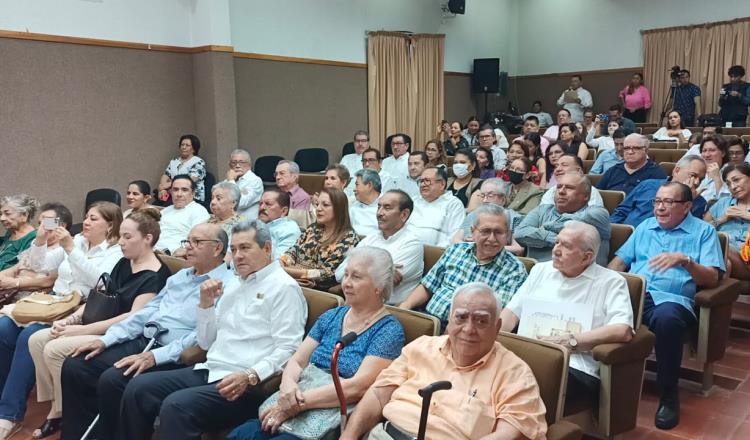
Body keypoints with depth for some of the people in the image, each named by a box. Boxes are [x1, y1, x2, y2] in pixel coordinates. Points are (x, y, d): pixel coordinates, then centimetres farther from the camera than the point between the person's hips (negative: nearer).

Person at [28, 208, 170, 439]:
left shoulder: (155, 275, -16)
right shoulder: (123, 264, 12)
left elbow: (134, 318, -22)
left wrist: (82, 330, -21)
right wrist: (70, 319, -2)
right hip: (97, 326, 9)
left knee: (55, 349, -21)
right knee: (37, 340, -3)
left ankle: (61, 412, 0)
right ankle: (56, 406, 4)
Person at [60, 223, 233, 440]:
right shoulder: (180, 276, 19)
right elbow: (147, 312, 17)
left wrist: (154, 357, -24)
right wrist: (105, 340, 7)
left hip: (172, 357, -9)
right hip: (141, 341, 9)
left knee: (112, 380, -27)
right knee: (74, 366, 0)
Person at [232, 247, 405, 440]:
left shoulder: (389, 330, -7)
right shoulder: (331, 317, 13)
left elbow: (358, 387, -17)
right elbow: (297, 361, 9)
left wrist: (300, 402, -20)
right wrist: (288, 383, -14)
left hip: (337, 423, -5)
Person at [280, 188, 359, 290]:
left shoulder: (348, 238, -6)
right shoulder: (313, 228, 15)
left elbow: (328, 273, -12)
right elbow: (293, 251, 10)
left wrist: (289, 271, -17)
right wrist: (279, 263, -12)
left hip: (318, 289, -6)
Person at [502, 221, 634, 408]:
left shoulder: (611, 282, 6)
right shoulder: (541, 269, 22)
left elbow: (623, 331, -8)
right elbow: (512, 312, 19)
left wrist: (569, 340, -13)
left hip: (573, 366, -4)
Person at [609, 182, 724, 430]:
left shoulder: (703, 231, 12)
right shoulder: (645, 226, 25)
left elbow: (712, 279, 1)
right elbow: (621, 260, 20)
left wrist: (684, 260, -17)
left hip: (671, 299, -3)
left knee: (667, 318, -40)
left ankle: (669, 393, -18)